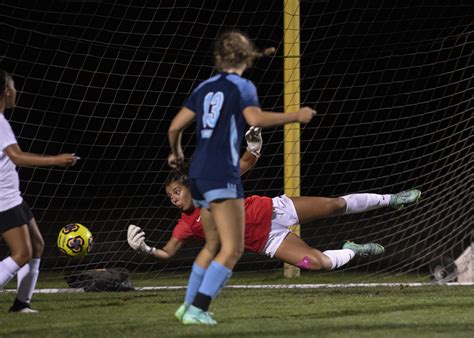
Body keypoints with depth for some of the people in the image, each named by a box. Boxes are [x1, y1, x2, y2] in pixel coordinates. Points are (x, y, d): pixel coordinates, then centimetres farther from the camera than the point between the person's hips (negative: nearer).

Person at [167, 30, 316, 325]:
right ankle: (198, 309, -17)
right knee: (232, 249, -8)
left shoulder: (205, 88, 14)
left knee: (213, 245, 21)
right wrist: (295, 116, -16)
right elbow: (255, 118, -24)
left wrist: (176, 153, 33)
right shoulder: (242, 87, -4)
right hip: (222, 176, -8)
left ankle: (189, 306, 23)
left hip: (198, 174, 8)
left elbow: (176, 127, 14)